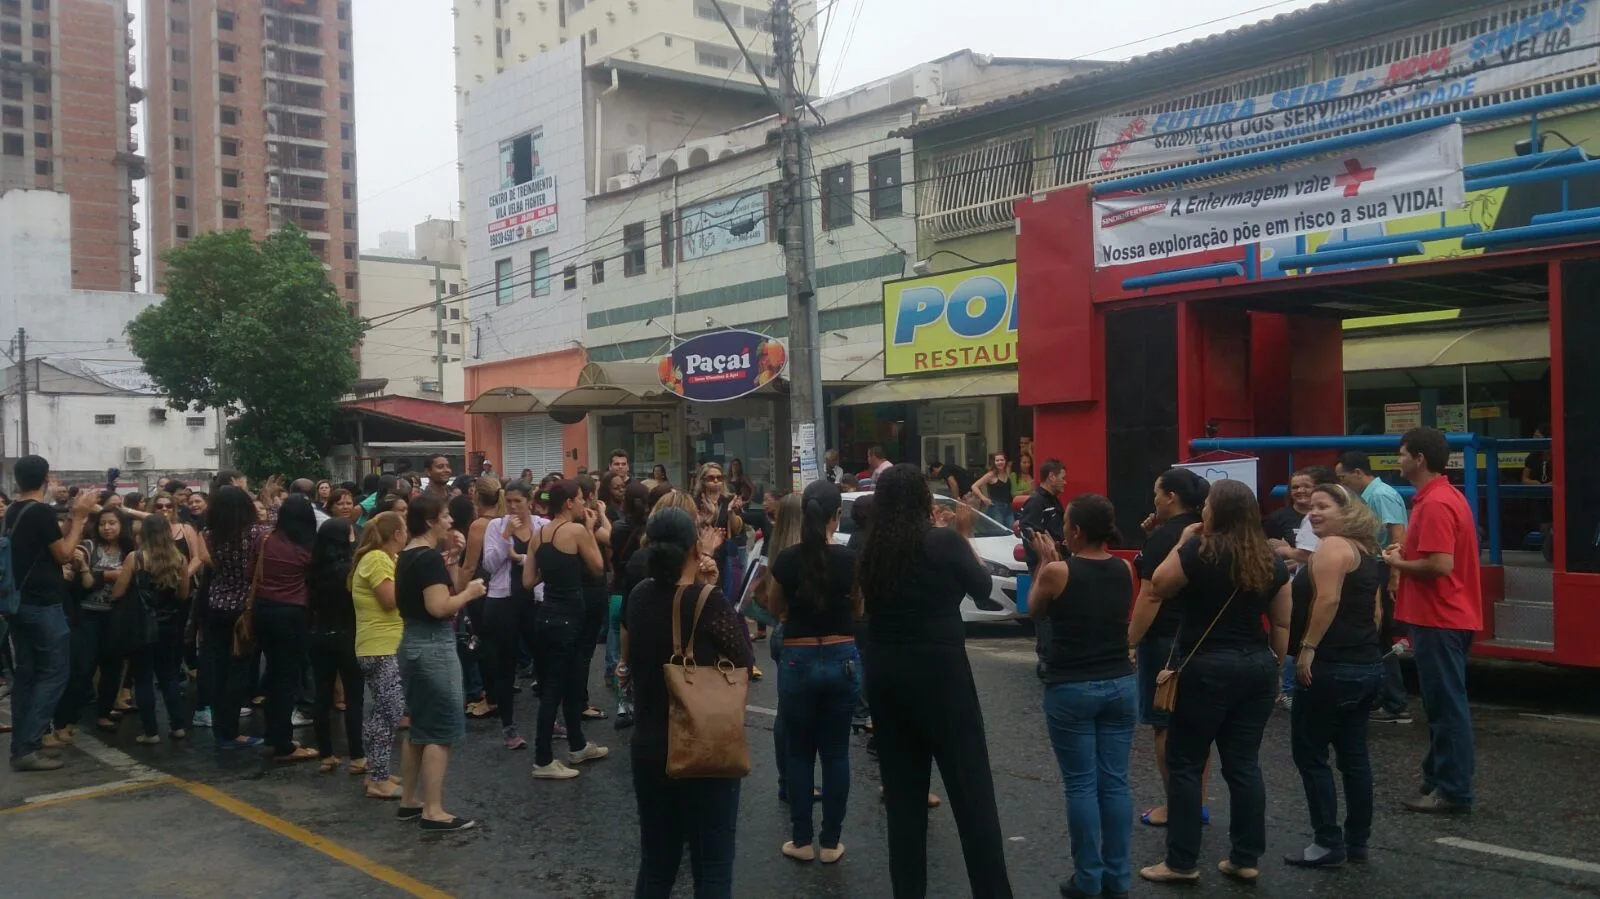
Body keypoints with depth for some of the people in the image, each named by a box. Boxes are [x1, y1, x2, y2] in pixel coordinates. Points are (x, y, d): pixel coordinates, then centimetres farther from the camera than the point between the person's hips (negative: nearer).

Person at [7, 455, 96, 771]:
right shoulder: (42, 511, -16)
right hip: (43, 605, -9)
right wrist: (79, 518, -8)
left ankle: (23, 744, 13)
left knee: (26, 674, 11)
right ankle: (27, 748, -8)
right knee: (53, 673, -4)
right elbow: (63, 554, -12)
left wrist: (72, 517, 13)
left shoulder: (13, 511, 10)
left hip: (19, 602, 9)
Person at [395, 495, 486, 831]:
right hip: (434, 646, -10)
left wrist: (449, 562, 8)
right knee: (441, 730, -4)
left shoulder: (408, 555, 11)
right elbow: (439, 607, -25)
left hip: (413, 643, 10)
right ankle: (433, 812, -2)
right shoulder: (430, 557, -18)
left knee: (420, 727, 17)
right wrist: (469, 592, -10)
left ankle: (408, 802, 24)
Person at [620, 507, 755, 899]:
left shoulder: (638, 598, -2)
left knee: (655, 861, 18)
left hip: (649, 748, 6)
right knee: (712, 865, 7)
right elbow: (745, 664, -9)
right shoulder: (709, 601, -19)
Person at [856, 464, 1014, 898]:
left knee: (902, 791, 13)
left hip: (884, 674, 5)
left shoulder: (870, 551, 2)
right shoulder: (944, 541, -11)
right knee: (971, 789, 2)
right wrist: (964, 536, 15)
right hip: (940, 670, -5)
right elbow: (982, 585, 3)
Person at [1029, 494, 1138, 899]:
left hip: (1071, 690, -4)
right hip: (1120, 685, 5)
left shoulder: (1057, 572, -13)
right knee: (1115, 783, 9)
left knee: (1081, 785, 3)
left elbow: (1035, 611, 6)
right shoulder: (1124, 569, 1)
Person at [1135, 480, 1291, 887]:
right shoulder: (1271, 561, 5)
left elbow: (1158, 588, -2)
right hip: (1256, 667, 6)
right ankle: (1246, 859, 15)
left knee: (1185, 764, 3)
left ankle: (1181, 863, 7)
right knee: (1244, 764, 11)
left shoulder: (1198, 550, -12)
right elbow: (1282, 623, 9)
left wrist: (1181, 544, 3)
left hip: (1204, 668, -6)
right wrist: (1275, 666, 16)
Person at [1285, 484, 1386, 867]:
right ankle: (1357, 840, 18)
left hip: (1333, 667, -10)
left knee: (1310, 752, -1)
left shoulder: (1331, 547, -13)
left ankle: (1329, 842, 1)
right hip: (1367, 665, 10)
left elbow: (1327, 600, -25)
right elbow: (1374, 610, 20)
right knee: (1353, 753, 13)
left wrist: (1308, 647, -22)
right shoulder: (1366, 551, 16)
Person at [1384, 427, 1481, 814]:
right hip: (1446, 615, 11)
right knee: (1442, 702, 16)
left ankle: (1453, 790, 3)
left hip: (1440, 618, -11)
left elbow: (1441, 565, -27)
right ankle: (1439, 777, 24)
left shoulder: (1435, 504, -20)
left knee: (1446, 704, -4)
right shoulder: (1446, 495, 14)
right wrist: (1408, 550, 8)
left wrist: (1399, 564, -11)